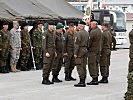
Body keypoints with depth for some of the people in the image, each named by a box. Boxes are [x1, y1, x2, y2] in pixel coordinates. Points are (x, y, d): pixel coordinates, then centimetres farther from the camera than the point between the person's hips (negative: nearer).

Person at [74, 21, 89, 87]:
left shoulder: (79, 33, -14)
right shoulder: (87, 33, 13)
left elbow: (77, 44, -17)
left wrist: (75, 53, -15)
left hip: (80, 50, -9)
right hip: (85, 50, 9)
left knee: (80, 67, -7)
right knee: (84, 66, 9)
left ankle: (81, 82, -10)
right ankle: (83, 82, 11)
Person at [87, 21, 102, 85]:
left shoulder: (92, 32, -17)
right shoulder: (99, 31, 8)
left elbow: (90, 41, -16)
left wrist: (87, 48, -2)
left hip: (92, 50, -8)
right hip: (98, 50, 8)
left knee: (92, 64, -4)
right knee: (96, 64, 13)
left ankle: (94, 79, -7)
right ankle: (96, 79, 16)